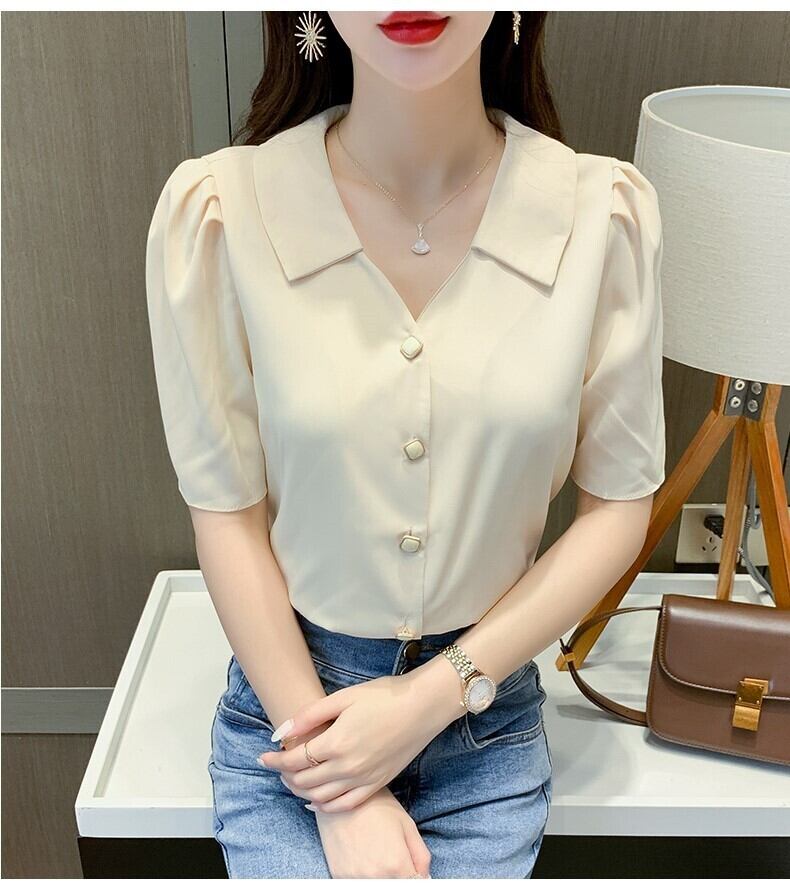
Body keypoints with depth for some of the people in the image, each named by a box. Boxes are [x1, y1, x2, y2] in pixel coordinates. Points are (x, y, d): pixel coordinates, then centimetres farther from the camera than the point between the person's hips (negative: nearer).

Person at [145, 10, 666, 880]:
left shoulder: (603, 212, -12)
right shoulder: (217, 210, -16)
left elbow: (619, 505, -5)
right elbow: (227, 515, -10)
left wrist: (435, 694, -12)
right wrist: (340, 801, -10)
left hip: (489, 715, 1)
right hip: (286, 706, 0)